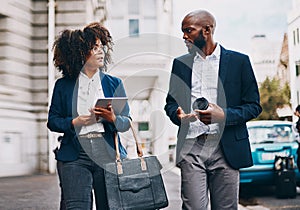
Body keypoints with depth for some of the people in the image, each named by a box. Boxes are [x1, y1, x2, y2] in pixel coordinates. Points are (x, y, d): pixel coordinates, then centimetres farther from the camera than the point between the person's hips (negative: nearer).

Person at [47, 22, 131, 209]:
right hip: (75, 155, -1)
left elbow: (127, 122, 8)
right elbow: (52, 120, 9)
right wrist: (76, 122, -9)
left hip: (107, 153, 1)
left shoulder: (114, 83, 12)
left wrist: (113, 118, -13)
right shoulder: (63, 85, 9)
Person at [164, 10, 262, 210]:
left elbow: (253, 105, 3)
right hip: (191, 146, 2)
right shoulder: (180, 63, 14)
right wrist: (178, 115, -6)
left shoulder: (239, 61, 4)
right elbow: (171, 102, 18)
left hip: (226, 147, -2)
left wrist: (224, 115, -15)